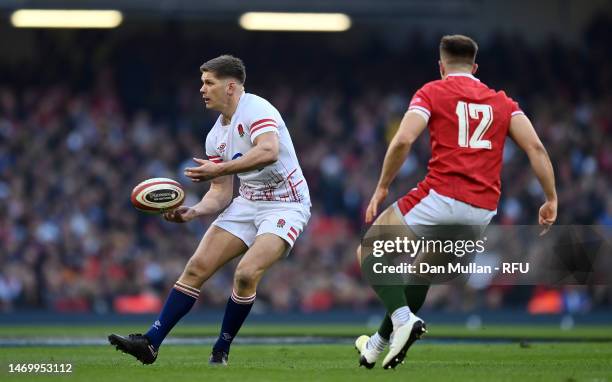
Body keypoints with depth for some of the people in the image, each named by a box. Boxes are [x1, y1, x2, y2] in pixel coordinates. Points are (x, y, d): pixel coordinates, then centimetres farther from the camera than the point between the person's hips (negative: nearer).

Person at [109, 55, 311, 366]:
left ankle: (221, 351, -8)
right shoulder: (216, 136, 10)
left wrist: (219, 169, -36)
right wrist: (192, 212, -6)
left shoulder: (256, 109, -16)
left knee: (246, 273, -25)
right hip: (247, 202, 8)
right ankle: (150, 343, -5)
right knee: (197, 267, -5)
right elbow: (222, 192, 12)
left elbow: (269, 152, -35)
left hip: (285, 205, -8)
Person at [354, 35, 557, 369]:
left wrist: (381, 188, 1)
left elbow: (403, 141, -8)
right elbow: (535, 147, 6)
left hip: (441, 197, -5)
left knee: (370, 252, 10)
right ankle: (382, 341, 33)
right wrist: (551, 199, 8)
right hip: (483, 210, 5)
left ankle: (403, 319, -14)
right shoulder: (503, 103, 19)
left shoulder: (432, 92, 6)